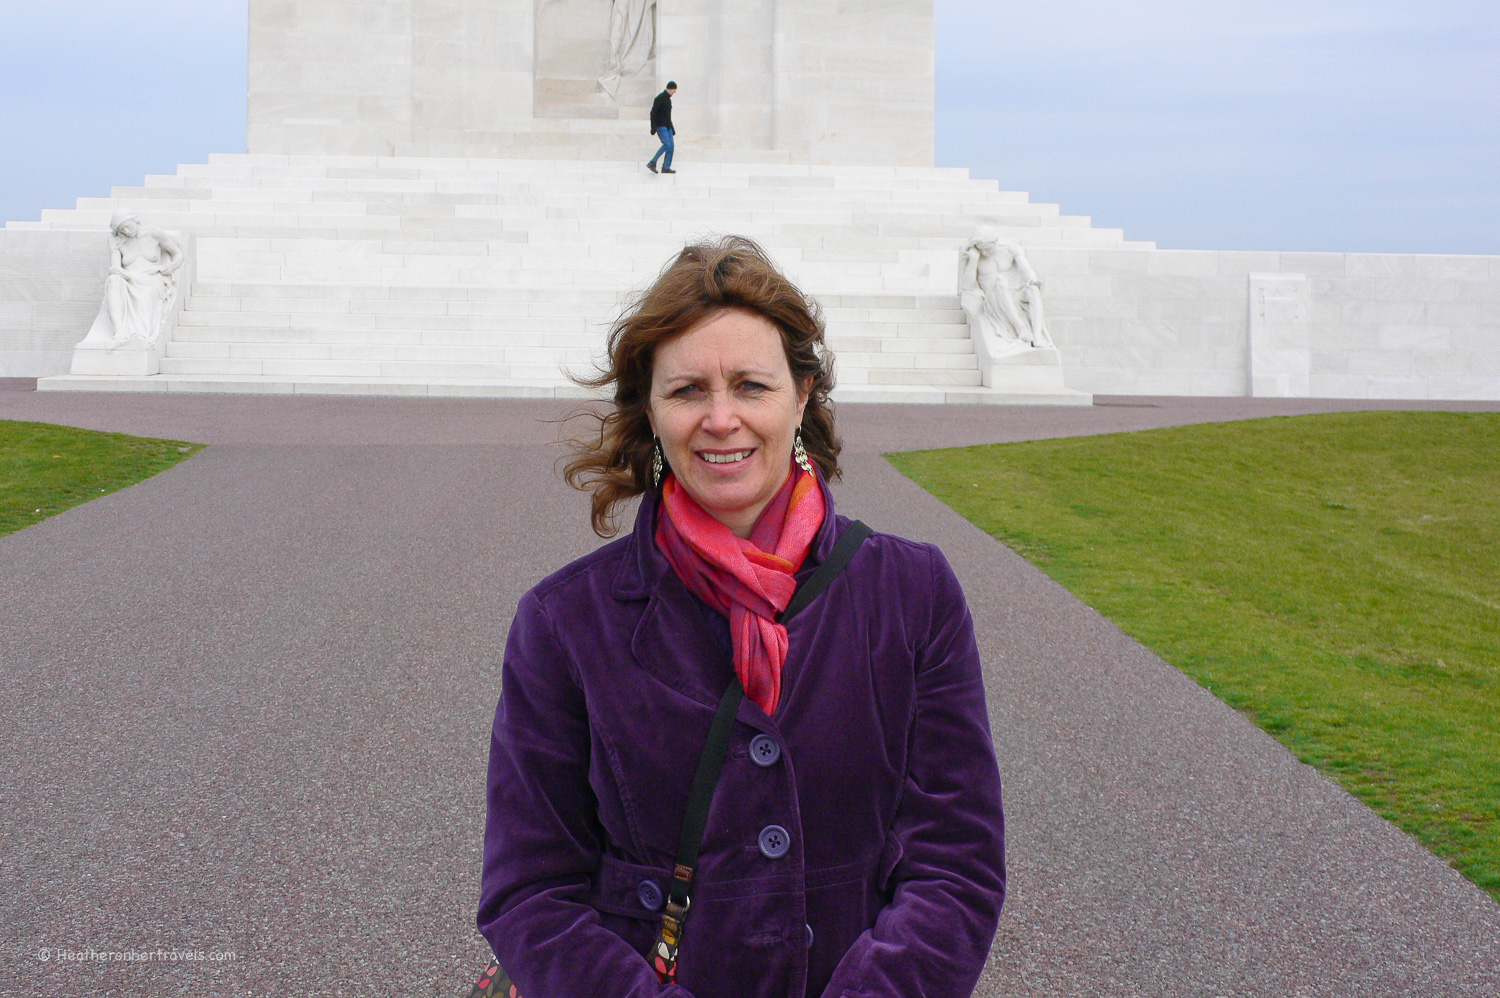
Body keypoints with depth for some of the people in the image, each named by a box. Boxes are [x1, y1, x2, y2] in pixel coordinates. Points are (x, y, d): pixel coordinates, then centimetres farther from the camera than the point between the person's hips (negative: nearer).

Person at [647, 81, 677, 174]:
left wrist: (672, 129, 24)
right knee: (667, 145, -19)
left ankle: (666, 167, 2)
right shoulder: (660, 98, -10)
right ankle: (652, 163, -15)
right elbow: (653, 113, -15)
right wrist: (653, 128, -20)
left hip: (667, 126, 9)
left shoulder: (668, 99, 18)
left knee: (671, 145, 0)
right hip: (660, 126, -9)